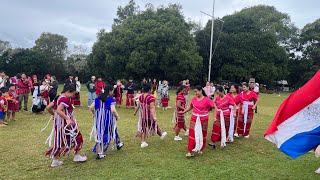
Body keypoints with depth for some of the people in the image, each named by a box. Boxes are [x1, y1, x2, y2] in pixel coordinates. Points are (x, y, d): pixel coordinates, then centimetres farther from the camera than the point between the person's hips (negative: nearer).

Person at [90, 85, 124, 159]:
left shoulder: (98, 98, 2)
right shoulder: (111, 99, -15)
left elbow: (91, 107, -1)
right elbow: (113, 110, -27)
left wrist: (96, 115, 13)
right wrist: (117, 116, -9)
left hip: (99, 119, 4)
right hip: (108, 120, -4)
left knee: (100, 134, 10)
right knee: (113, 131, 21)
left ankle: (99, 153, 9)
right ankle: (118, 144, 44)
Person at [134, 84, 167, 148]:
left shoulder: (141, 97, -2)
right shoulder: (151, 98, -24)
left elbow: (138, 105, 10)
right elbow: (152, 107, -33)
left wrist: (135, 112, 25)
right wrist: (154, 116, -39)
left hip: (142, 115, 5)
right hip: (149, 116, -5)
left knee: (143, 128, 13)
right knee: (155, 125, 19)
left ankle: (143, 142, 13)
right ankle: (161, 135, 45)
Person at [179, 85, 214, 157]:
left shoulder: (207, 99, -12)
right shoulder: (194, 99, -1)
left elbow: (214, 107, -8)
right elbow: (190, 107, 13)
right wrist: (184, 112, 8)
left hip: (203, 119, -2)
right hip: (194, 119, 2)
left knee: (202, 134, 13)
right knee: (192, 134, -5)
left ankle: (200, 149, 32)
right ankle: (190, 151, 0)